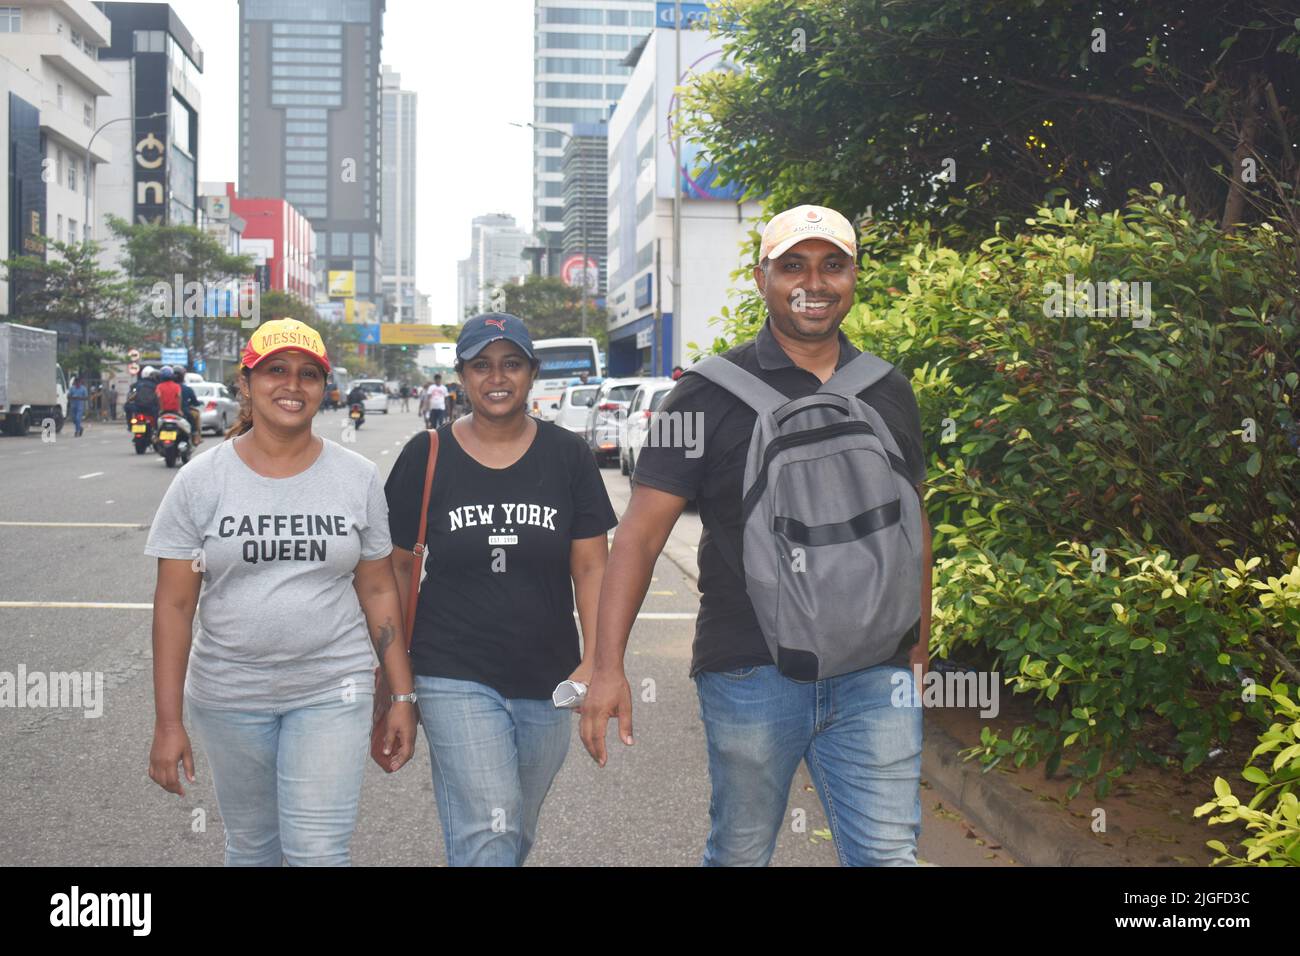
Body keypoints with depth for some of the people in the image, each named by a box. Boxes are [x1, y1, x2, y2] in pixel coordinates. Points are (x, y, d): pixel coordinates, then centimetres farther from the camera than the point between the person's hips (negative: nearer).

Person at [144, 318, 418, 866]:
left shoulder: (359, 478, -1)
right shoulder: (201, 481, -4)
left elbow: (377, 591, 4)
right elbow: (174, 605, -4)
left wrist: (403, 697, 2)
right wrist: (167, 723, -7)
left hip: (331, 693, -1)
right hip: (230, 696, 1)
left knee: (319, 852, -5)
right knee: (251, 846, 15)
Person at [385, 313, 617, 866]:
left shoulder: (567, 456, 1)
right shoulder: (426, 457, -2)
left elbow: (591, 568, 0)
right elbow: (397, 567, 3)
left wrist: (595, 662, -12)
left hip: (546, 681, 3)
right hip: (456, 678, -3)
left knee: (518, 835, 17)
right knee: (489, 836, -13)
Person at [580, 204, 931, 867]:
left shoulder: (889, 394, 10)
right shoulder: (711, 394, -3)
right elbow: (641, 533, -6)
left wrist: (919, 646, 19)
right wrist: (608, 665, -14)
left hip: (873, 677, 3)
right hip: (751, 675, -2)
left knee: (888, 854, -1)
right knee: (739, 853, 13)